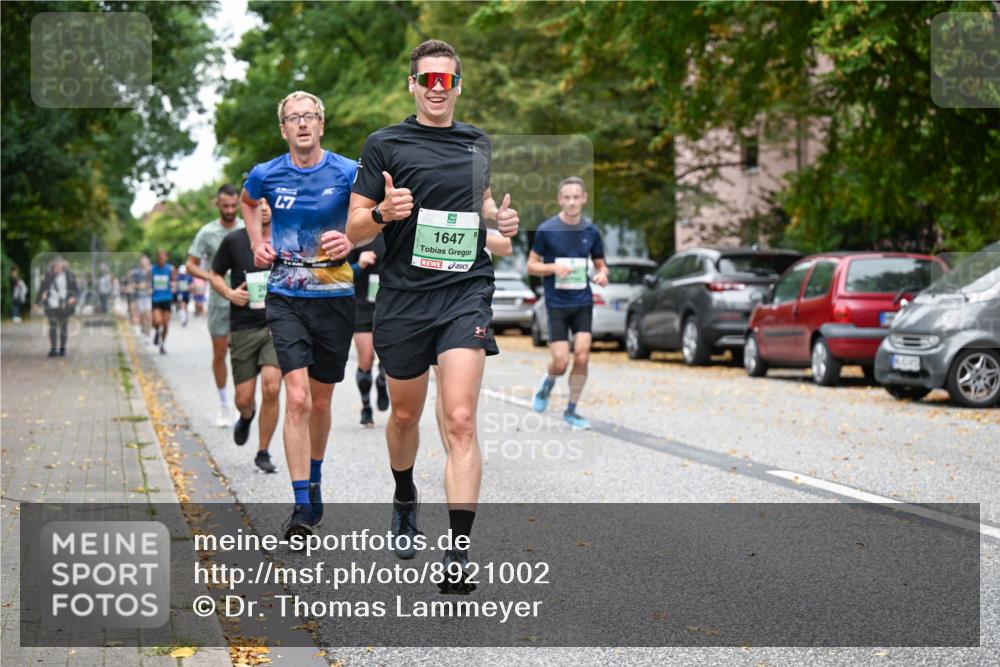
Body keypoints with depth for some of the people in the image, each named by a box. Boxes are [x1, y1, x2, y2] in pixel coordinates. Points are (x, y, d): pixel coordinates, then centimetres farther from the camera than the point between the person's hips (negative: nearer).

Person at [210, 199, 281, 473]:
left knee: (271, 389, -16)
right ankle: (246, 417, 41)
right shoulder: (234, 241, 0)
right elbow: (215, 275, 10)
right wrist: (230, 293, -9)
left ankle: (263, 452, 2)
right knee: (244, 398, 2)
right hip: (243, 327, 0)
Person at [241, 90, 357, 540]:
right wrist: (257, 243, 11)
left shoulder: (347, 173, -6)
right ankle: (302, 506, -12)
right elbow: (248, 202, 24)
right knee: (297, 398, -14)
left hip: (335, 296, 0)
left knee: (320, 401, 12)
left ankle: (314, 481, 36)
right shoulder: (266, 175, 1)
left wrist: (351, 242, -14)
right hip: (285, 297, 0)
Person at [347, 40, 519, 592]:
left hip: (466, 292, 1)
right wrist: (384, 212, -21)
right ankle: (404, 500, 47)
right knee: (405, 415, 16)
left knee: (460, 421, -13)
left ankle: (458, 553, -15)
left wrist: (499, 217, 7)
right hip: (403, 297, 0)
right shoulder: (385, 144, 1)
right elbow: (355, 230, 0)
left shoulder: (479, 145, 11)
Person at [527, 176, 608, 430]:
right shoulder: (546, 230, -5)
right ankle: (548, 384, 29)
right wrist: (553, 268, -19)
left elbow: (600, 264, 15)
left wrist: (602, 274, -8)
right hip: (556, 304, -2)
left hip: (583, 303, 2)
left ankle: (571, 411, 10)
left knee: (581, 357, -6)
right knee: (561, 361, -7)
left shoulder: (591, 232, 4)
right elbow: (531, 266, 0)